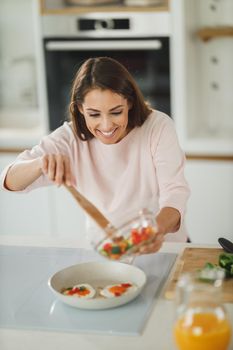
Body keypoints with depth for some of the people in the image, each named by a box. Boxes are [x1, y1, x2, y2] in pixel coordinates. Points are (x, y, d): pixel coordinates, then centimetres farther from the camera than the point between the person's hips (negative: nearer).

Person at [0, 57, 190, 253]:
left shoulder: (158, 126, -15)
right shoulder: (72, 138, -11)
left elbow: (174, 193, -24)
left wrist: (158, 228, -47)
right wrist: (41, 164, -41)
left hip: (164, 247, 1)